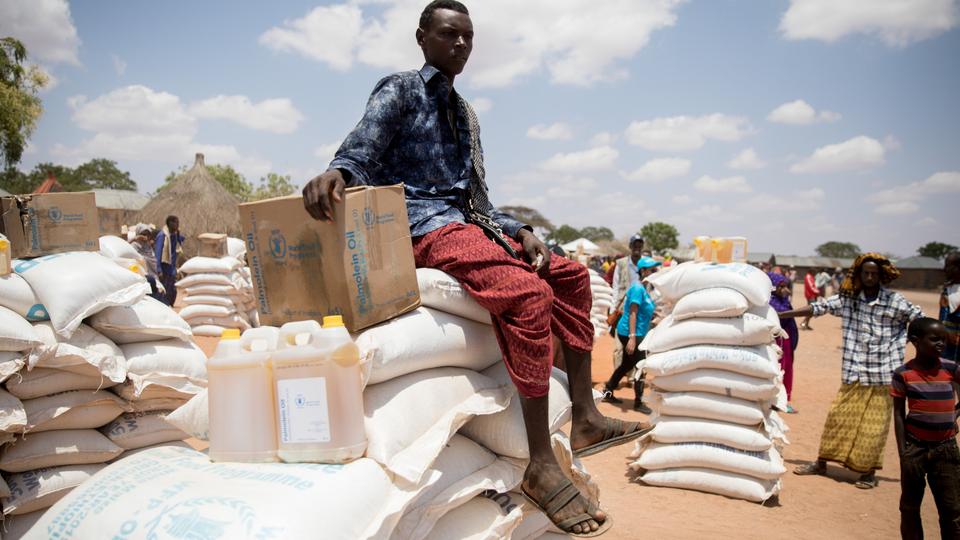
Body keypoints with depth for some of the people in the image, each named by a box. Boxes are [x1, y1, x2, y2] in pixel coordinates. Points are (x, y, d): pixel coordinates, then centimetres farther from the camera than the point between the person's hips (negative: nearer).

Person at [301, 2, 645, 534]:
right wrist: (337, 172, -39)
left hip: (468, 221, 9)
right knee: (527, 293, -30)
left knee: (570, 276, 4)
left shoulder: (464, 113, 24)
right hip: (424, 227, -9)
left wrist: (519, 231, 6)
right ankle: (541, 465, -28)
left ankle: (585, 417, 2)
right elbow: (362, 150, -15)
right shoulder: (399, 90, 3)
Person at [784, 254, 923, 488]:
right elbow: (818, 307, -2)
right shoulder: (848, 298, 0)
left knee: (874, 425, 5)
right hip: (854, 372, 2)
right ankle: (821, 463, 21)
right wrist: (779, 314, -6)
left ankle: (869, 471, 21)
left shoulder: (895, 301, -3)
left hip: (883, 374, -1)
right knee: (838, 416, 8)